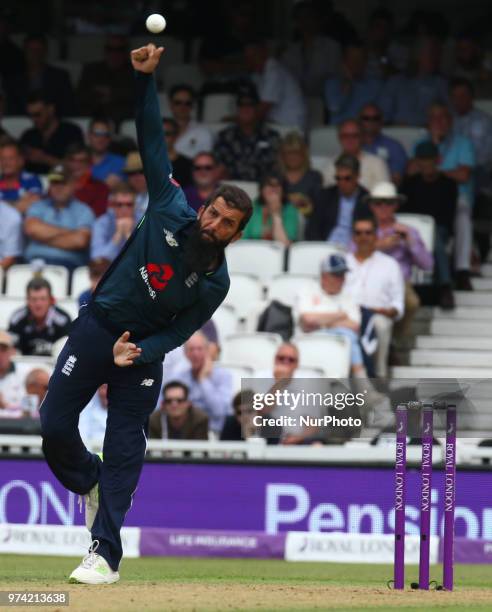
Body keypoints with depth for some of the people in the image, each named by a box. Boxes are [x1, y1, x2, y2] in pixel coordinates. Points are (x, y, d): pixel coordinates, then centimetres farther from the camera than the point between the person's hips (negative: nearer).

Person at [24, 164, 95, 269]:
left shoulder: (83, 211, 10)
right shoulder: (38, 207, 20)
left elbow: (80, 240, -7)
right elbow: (32, 229, -1)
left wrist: (46, 238, 0)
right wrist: (67, 232, 1)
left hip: (68, 263, -2)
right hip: (35, 260, 2)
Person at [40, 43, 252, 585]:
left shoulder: (216, 282, -7)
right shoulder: (170, 210, -7)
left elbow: (179, 333, -6)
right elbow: (152, 139, -7)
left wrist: (137, 352, -24)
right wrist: (144, 77, -14)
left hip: (144, 351, -1)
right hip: (97, 327, 1)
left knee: (124, 452, -4)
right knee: (54, 425, -4)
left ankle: (105, 553, -1)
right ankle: (90, 482, 28)